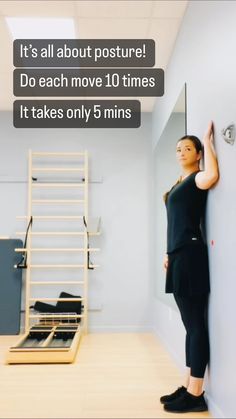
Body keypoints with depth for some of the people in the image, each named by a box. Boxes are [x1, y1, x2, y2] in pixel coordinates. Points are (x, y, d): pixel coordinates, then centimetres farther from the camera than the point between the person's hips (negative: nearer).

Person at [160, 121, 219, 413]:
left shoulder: (198, 178, -4)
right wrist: (169, 253, 21)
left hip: (190, 255, -9)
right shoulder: (180, 183, 22)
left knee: (196, 325, -4)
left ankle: (196, 395, 4)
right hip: (179, 255, 9)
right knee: (190, 325, 12)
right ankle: (188, 387, 20)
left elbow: (212, 175, -30)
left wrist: (208, 141, -15)